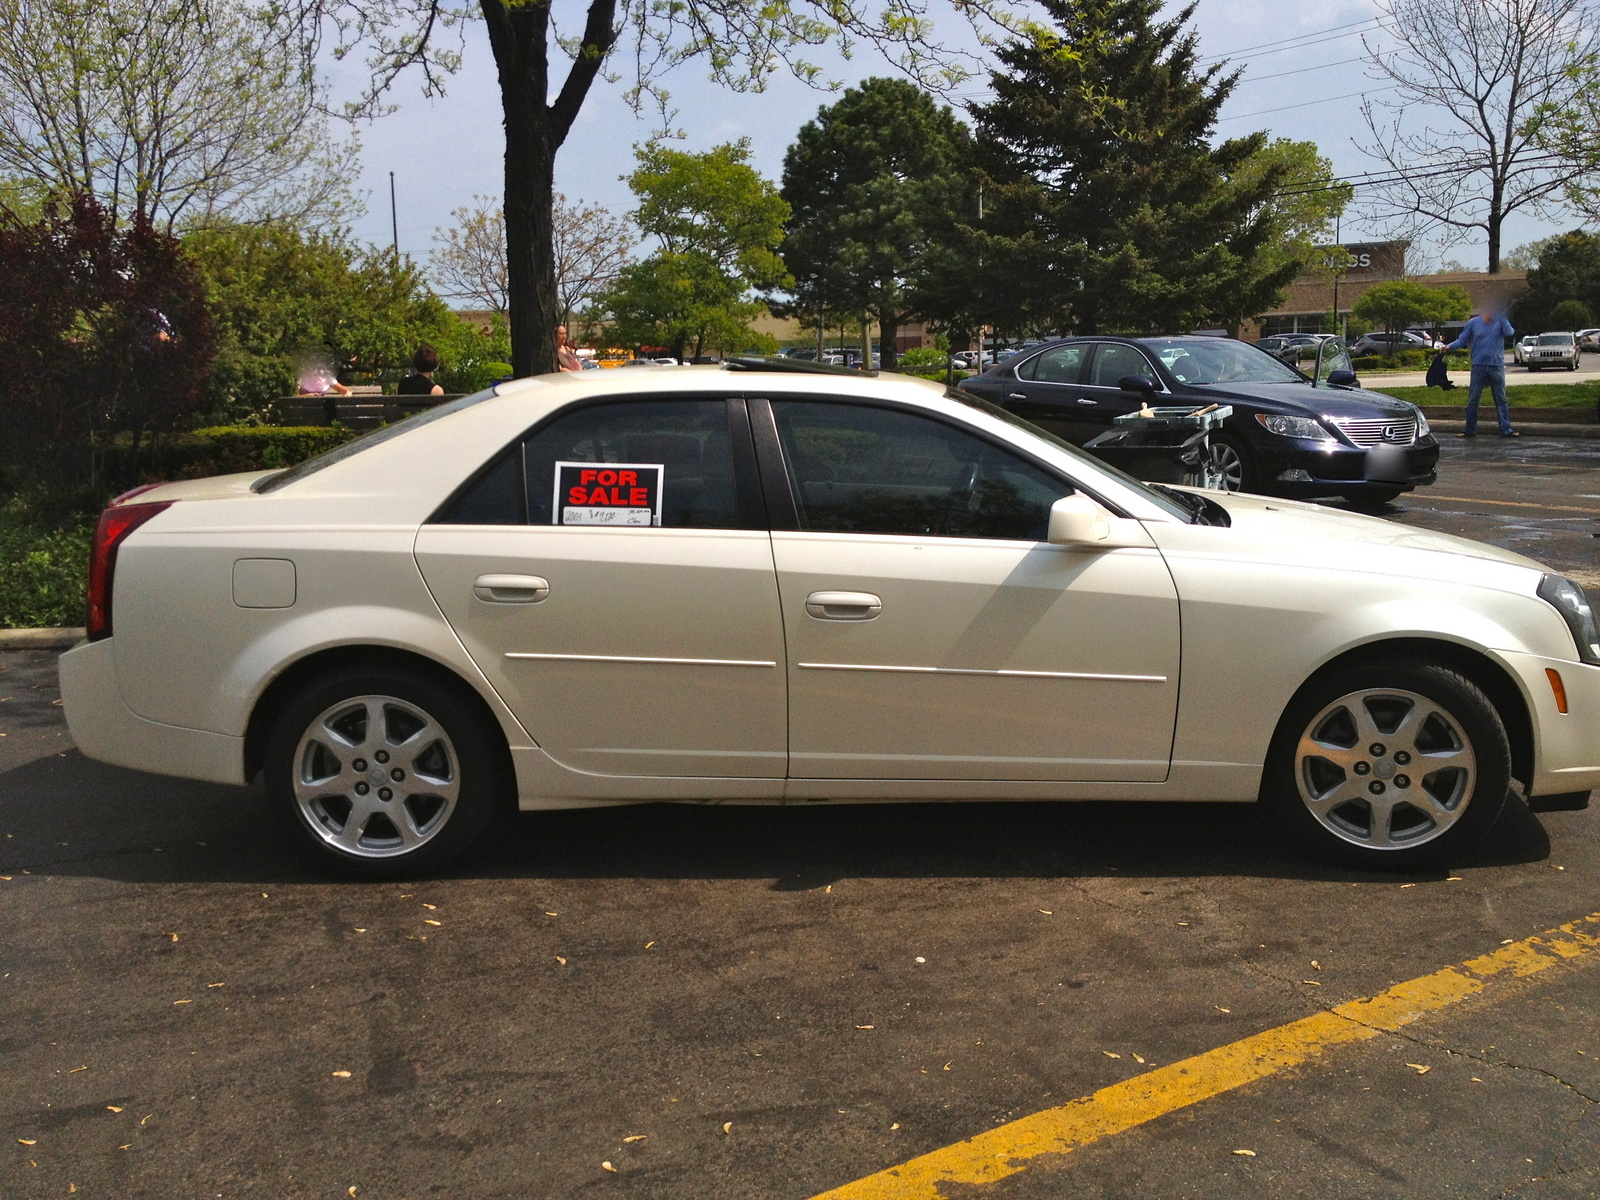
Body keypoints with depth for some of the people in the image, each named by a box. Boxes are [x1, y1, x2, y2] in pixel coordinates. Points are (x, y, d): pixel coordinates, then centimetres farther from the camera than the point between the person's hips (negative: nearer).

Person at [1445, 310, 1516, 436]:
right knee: (1473, 400, 2)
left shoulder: (1500, 321, 2)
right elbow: (1462, 340, 3)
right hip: (1478, 366, 0)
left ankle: (1506, 429, 6)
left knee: (1501, 400, 3)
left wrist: (1501, 318, -19)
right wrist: (1449, 347, -13)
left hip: (1497, 366, 0)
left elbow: (1509, 332, -17)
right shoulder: (1473, 323, 2)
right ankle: (1470, 430, 11)